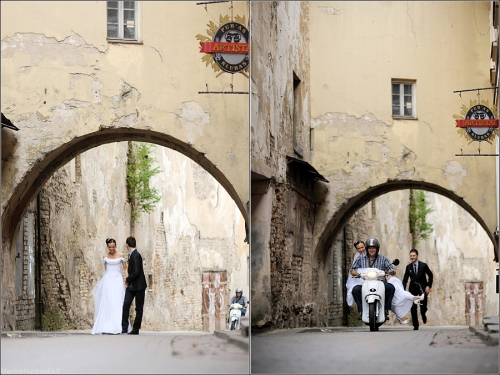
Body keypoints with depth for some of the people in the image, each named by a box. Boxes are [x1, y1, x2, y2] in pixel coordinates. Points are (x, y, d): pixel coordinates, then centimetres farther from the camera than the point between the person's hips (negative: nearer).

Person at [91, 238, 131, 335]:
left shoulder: (121, 256, 0)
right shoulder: (105, 256, 7)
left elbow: (125, 269, 3)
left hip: (117, 280, -2)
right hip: (107, 280, 2)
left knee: (117, 304, -6)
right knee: (106, 304, -1)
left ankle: (116, 327, -7)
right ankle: (106, 327, -1)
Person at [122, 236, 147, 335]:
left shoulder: (136, 256, -20)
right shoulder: (131, 255, 9)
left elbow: (136, 272, -25)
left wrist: (127, 280, -11)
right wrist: (128, 281, 5)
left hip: (139, 286, -8)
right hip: (131, 286, 8)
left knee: (139, 308, 3)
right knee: (126, 304, -3)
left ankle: (136, 329, 8)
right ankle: (124, 327, -4)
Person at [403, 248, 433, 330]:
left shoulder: (423, 265, -4)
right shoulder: (408, 267, 3)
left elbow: (430, 275, 5)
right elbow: (405, 279, 4)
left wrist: (428, 286, -6)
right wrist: (403, 290, -9)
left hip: (423, 288, -2)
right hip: (413, 288, 2)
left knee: (423, 306, -6)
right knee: (413, 308, -5)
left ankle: (423, 314, 32)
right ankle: (415, 326, 5)